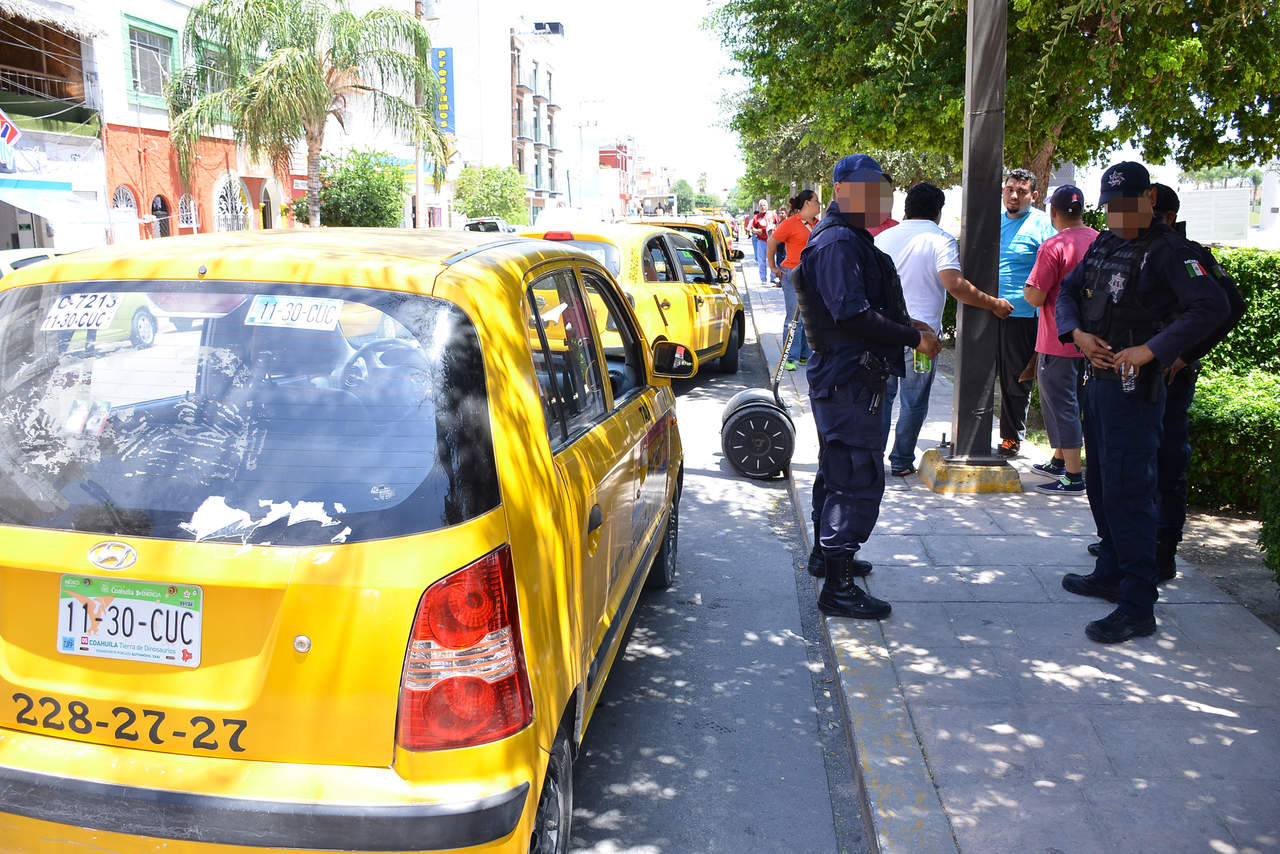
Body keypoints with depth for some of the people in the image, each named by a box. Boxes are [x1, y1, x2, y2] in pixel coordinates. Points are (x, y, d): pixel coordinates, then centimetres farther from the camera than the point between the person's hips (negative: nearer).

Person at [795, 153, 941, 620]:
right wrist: (914, 337, -19)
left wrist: (907, 323, 9)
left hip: (845, 377, 11)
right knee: (859, 478, -9)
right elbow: (853, 316, -26)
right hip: (847, 380, -11)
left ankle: (826, 553, 39)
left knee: (837, 469, 22)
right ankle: (837, 588, -3)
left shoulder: (851, 240, 17)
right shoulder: (838, 243, -18)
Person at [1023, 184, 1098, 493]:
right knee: (1070, 401, 20)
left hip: (1058, 341, -8)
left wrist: (1027, 290, 2)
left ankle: (1073, 476, 0)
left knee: (1061, 405, -1)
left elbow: (1036, 297, -19)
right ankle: (1059, 461, 32)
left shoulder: (1054, 246, -18)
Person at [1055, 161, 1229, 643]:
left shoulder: (1167, 250, -12)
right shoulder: (1103, 246, 12)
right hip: (1097, 379, 9)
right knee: (1099, 484, 18)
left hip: (1134, 387, -9)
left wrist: (1150, 350, -26)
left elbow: (1211, 307, -23)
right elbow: (1068, 291, 18)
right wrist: (1077, 333, -2)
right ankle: (1111, 574, 34)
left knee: (1127, 491, -10)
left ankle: (1138, 608, -4)